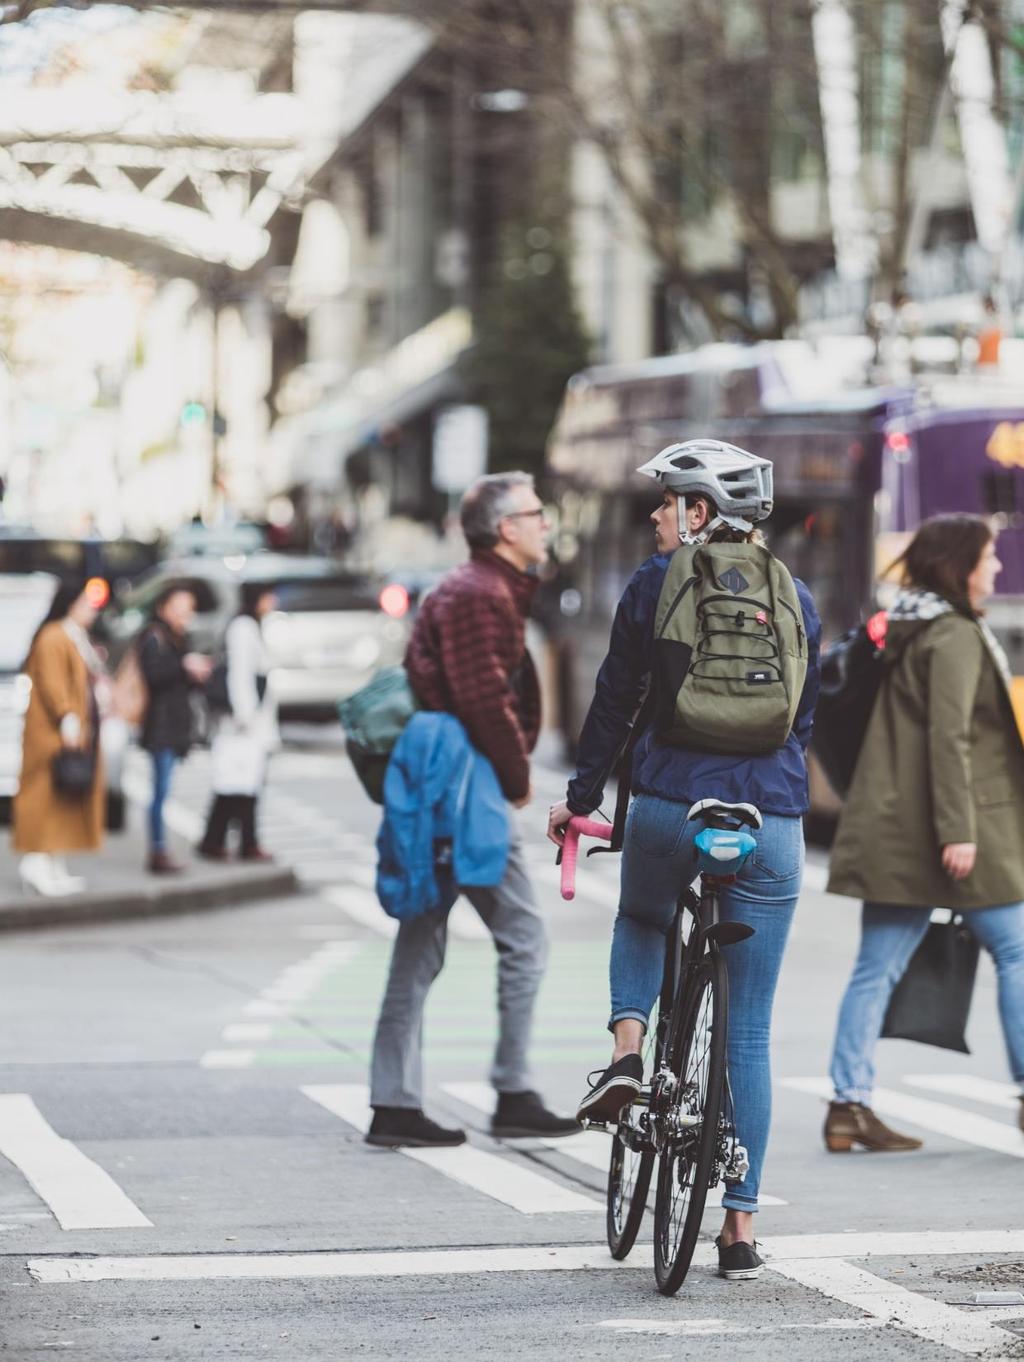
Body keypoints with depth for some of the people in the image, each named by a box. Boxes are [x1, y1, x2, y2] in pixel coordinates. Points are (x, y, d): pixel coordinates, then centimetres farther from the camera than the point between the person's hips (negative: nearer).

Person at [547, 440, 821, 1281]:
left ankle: (627, 1049, 6)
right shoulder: (794, 600, 10)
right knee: (750, 1031, 7)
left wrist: (581, 797, 16)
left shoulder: (655, 585, 1)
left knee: (641, 920, 34)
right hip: (771, 824, 2)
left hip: (670, 807, -2)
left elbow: (615, 702, 4)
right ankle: (741, 1228, 7)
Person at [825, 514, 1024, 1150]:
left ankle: (850, 1104, 2)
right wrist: (958, 829, -24)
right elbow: (949, 736, -21)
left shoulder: (911, 630, 16)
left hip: (896, 830, 9)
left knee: (878, 967, 5)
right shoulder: (956, 636, -13)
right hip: (954, 830, -9)